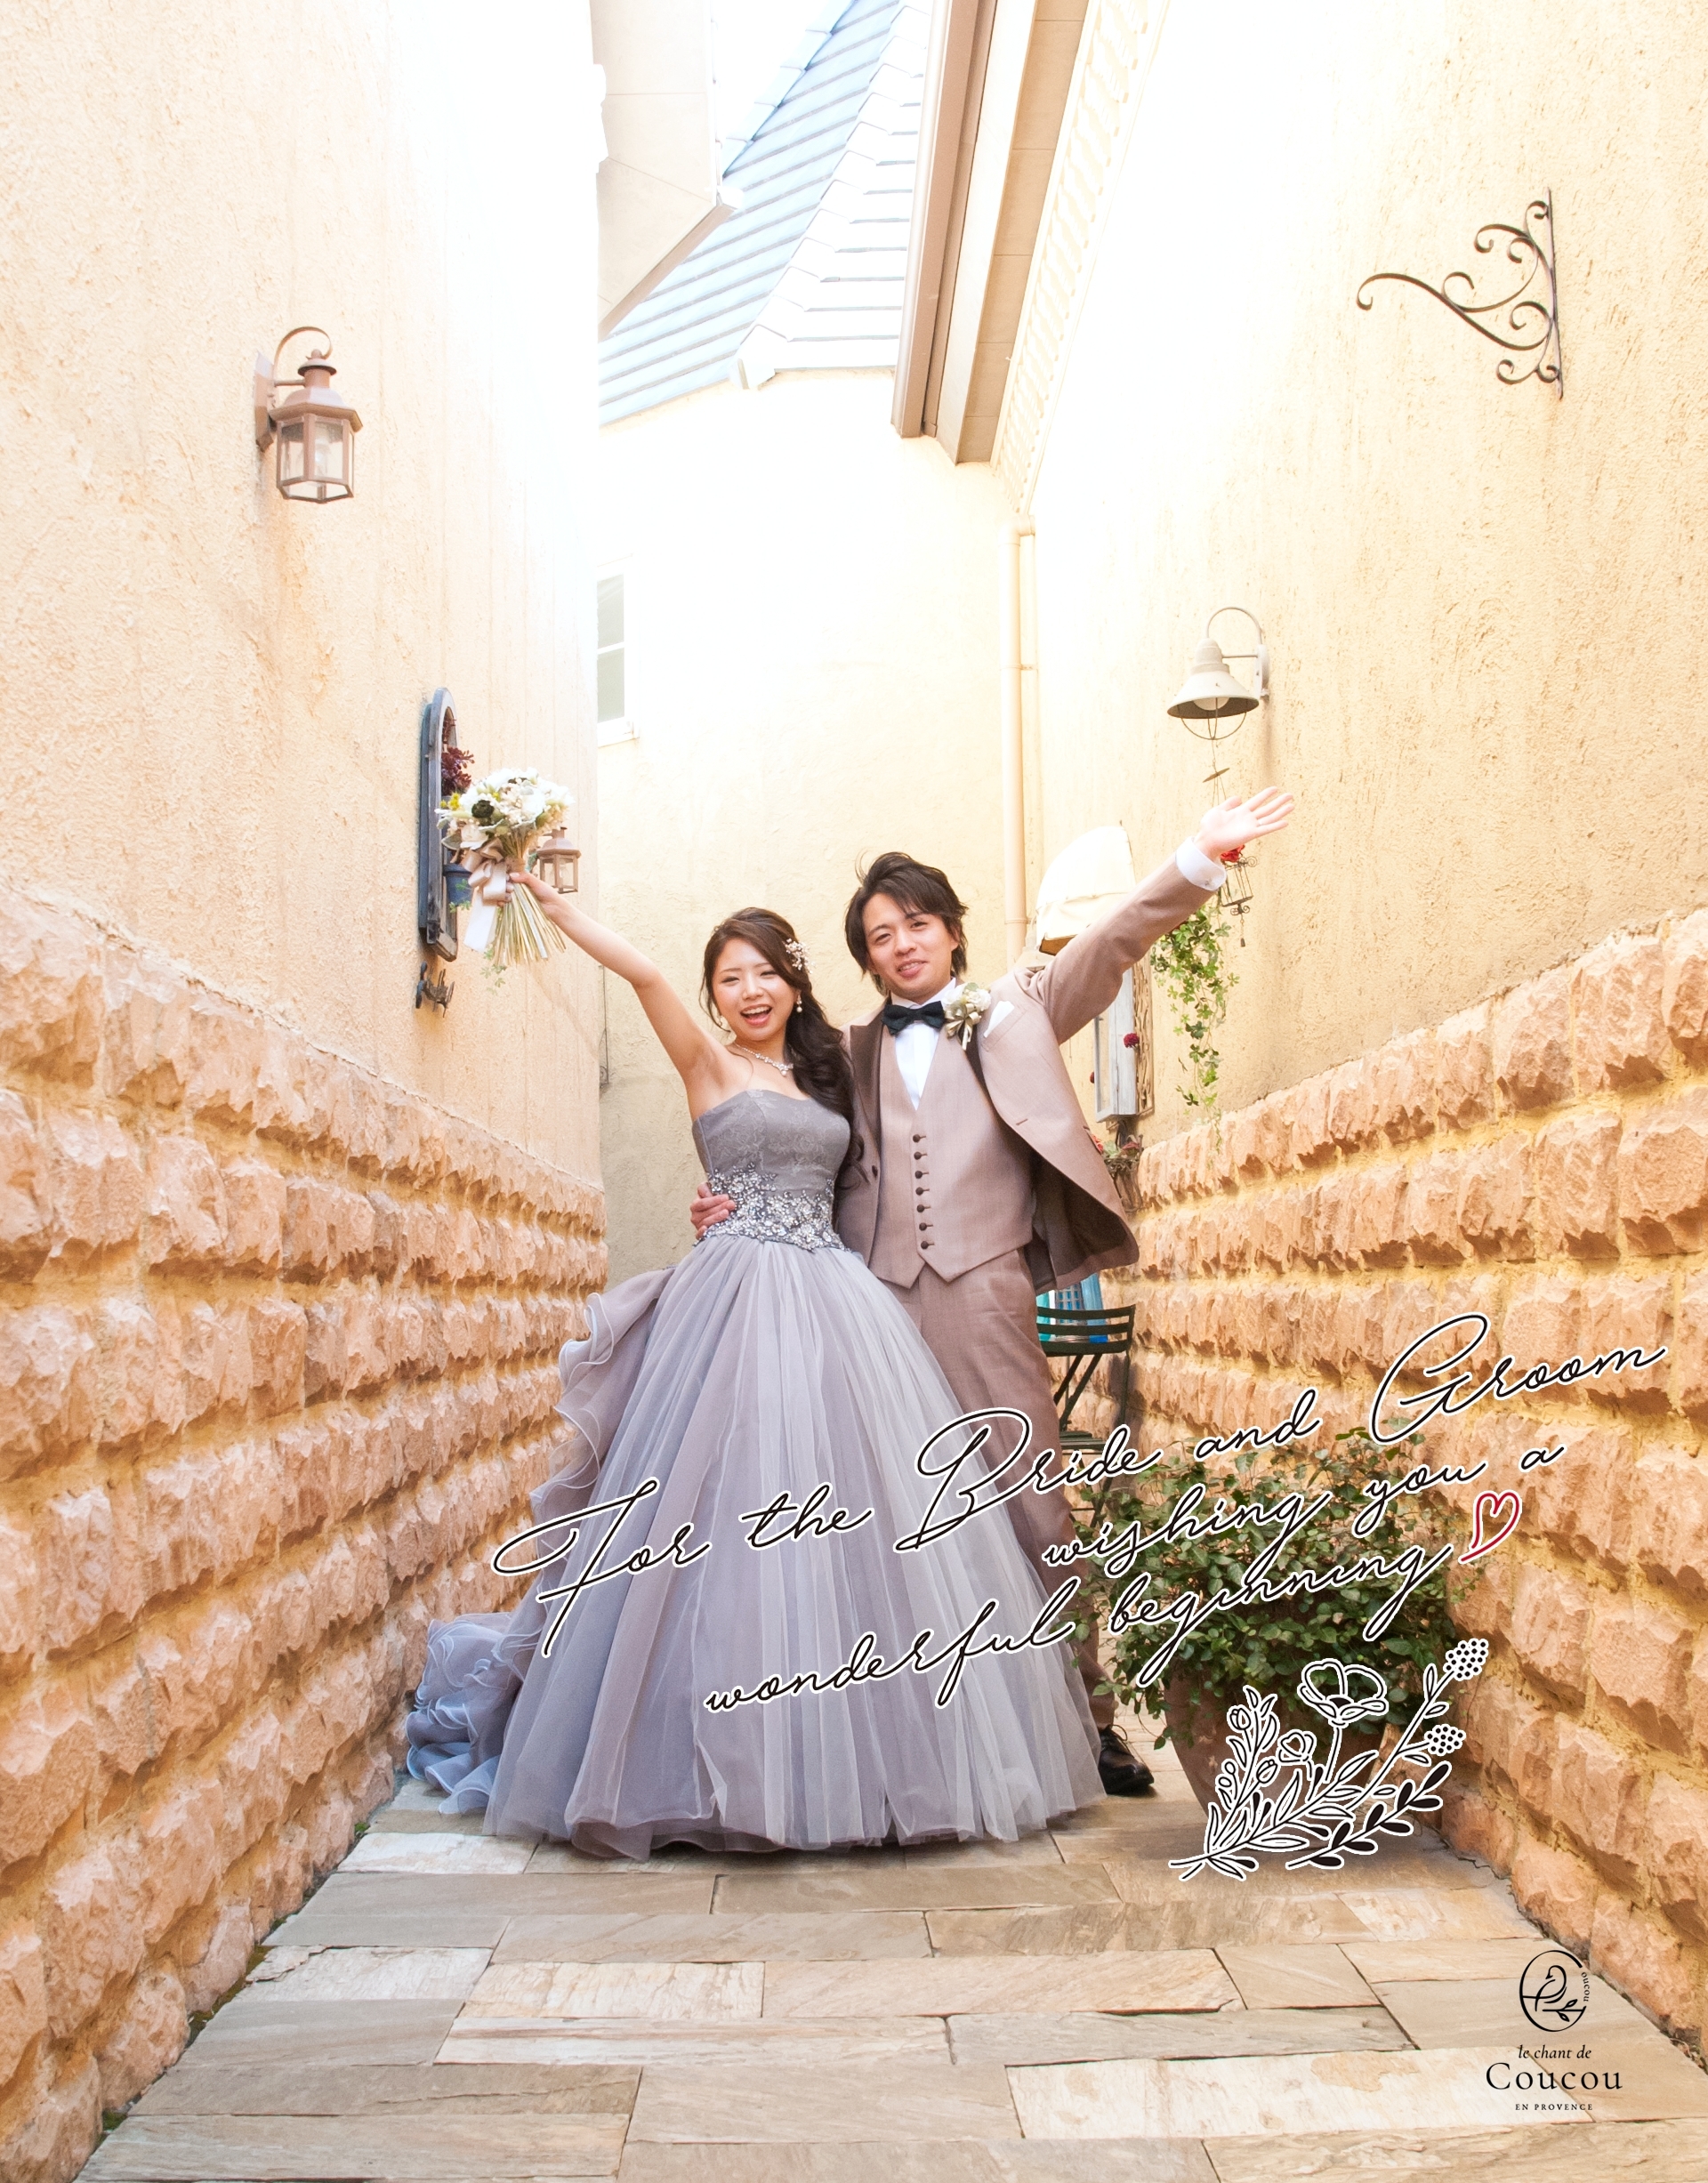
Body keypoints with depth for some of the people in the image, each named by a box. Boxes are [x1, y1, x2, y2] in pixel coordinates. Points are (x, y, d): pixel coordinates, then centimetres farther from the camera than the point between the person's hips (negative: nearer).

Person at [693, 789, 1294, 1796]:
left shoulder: (1014, 1013, 11)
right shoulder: (854, 1053, 17)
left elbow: (1111, 945, 0)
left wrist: (1200, 860, -12)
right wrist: (736, 1207, 3)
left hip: (985, 1296, -2)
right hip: (878, 1303, 3)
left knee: (1035, 1505, -2)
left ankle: (1086, 1714, 7)